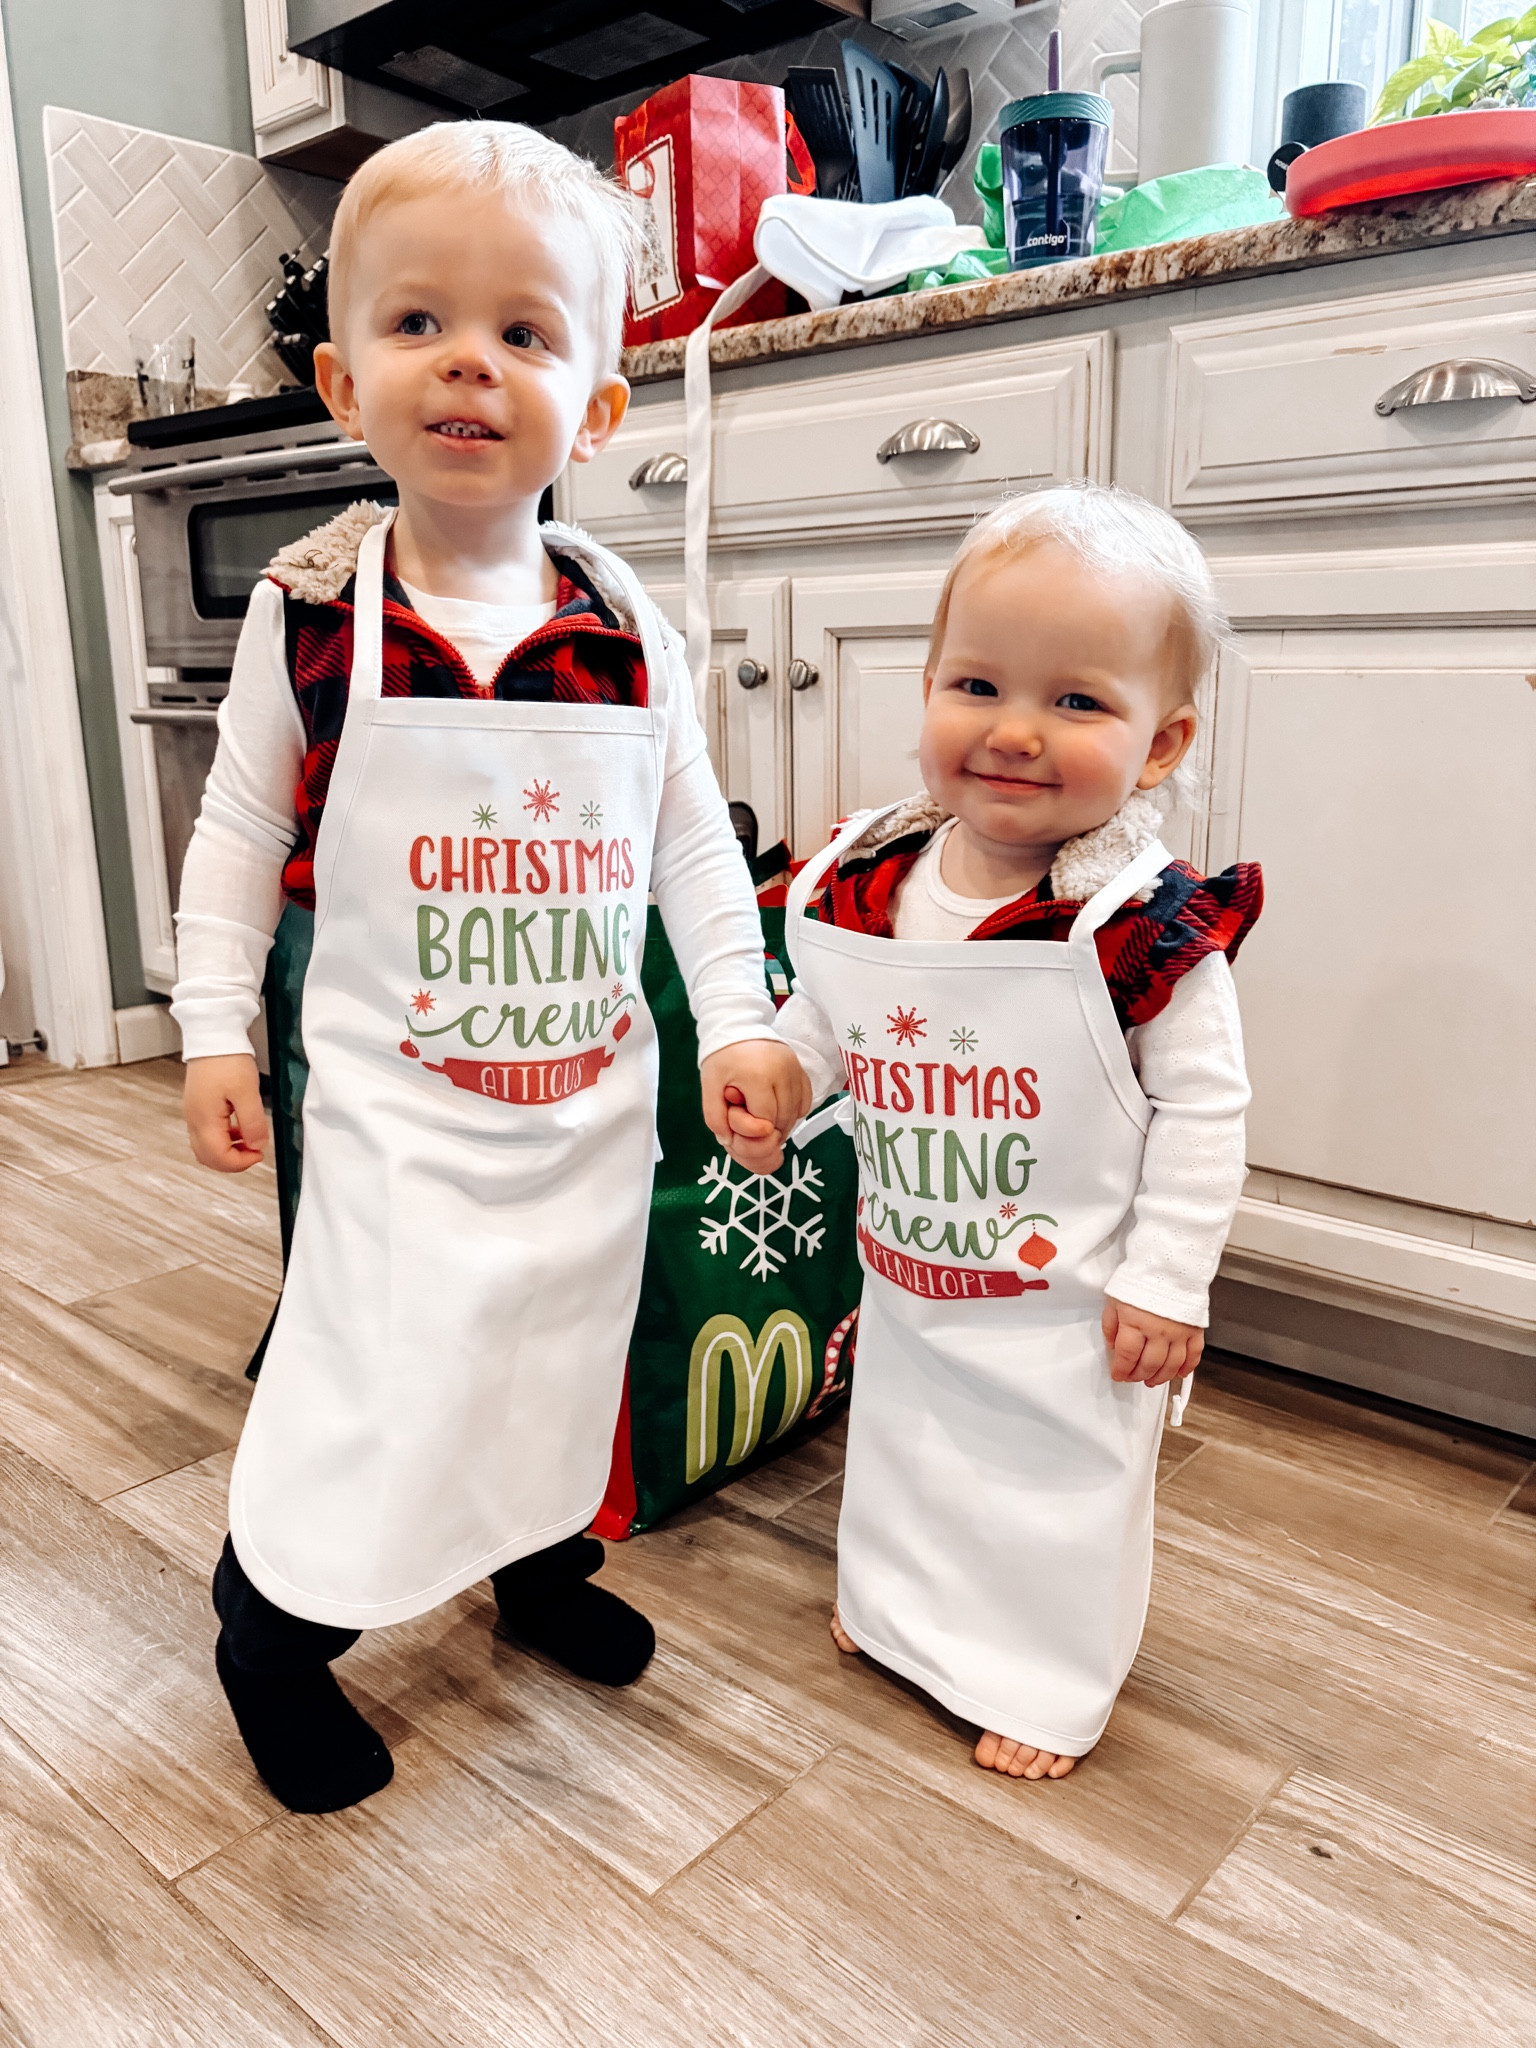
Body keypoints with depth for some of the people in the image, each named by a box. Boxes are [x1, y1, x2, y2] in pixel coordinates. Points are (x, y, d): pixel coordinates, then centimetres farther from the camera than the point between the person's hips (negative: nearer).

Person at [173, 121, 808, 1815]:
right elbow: (239, 832, 0)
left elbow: (692, 836, 2)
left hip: (590, 1088, 3)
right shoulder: (312, 609, -8)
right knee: (370, 1357, 1)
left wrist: (739, 1024, -1)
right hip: (393, 1097, -3)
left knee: (569, 1343, 18)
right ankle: (272, 1630, 29)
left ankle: (544, 1567, 45)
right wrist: (215, 1030, 1)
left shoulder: (624, 625, -5)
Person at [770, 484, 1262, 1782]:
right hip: (909, 1280, 5)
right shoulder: (868, 884, -10)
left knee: (1062, 1490, 15)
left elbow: (1202, 1112, -17)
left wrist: (1166, 1282, -15)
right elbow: (823, 1024, 6)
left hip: (1068, 1303, -5)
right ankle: (901, 1608, 54)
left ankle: (1050, 1685, 41)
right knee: (903, 1449, 26)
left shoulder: (1147, 927, -24)